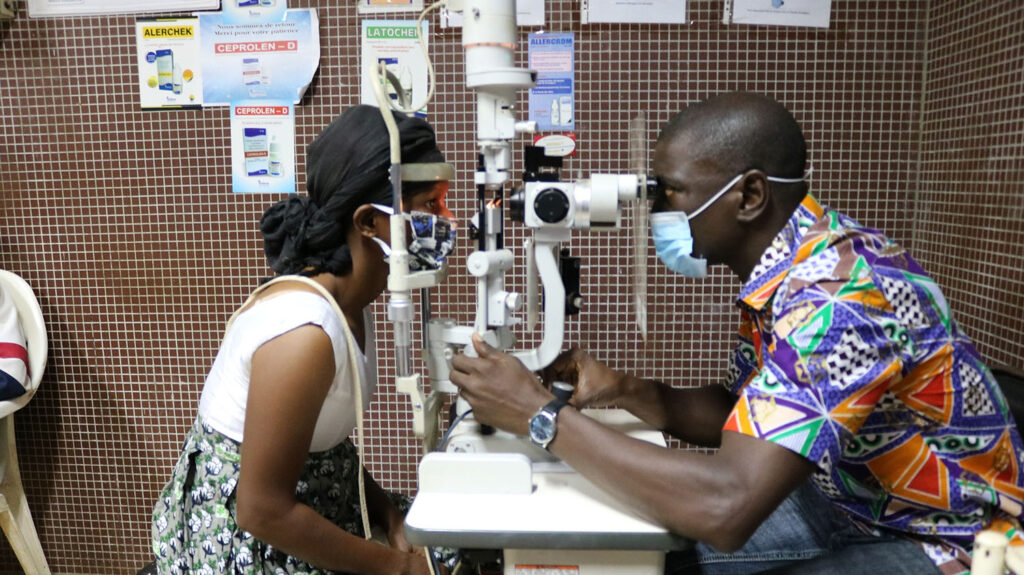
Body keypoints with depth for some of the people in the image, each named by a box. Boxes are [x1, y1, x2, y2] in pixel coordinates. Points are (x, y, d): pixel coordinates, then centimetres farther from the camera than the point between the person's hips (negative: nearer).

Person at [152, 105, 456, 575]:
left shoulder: (348, 301, -4)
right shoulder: (305, 331, -28)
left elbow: (324, 441, 4)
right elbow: (264, 512, -23)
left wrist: (391, 519, -5)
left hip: (300, 503, 7)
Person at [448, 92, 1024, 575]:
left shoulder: (838, 293, -32)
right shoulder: (786, 263, -3)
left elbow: (726, 507, -39)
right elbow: (740, 415, 5)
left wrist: (542, 414, -31)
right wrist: (626, 391, -12)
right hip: (857, 503, 7)